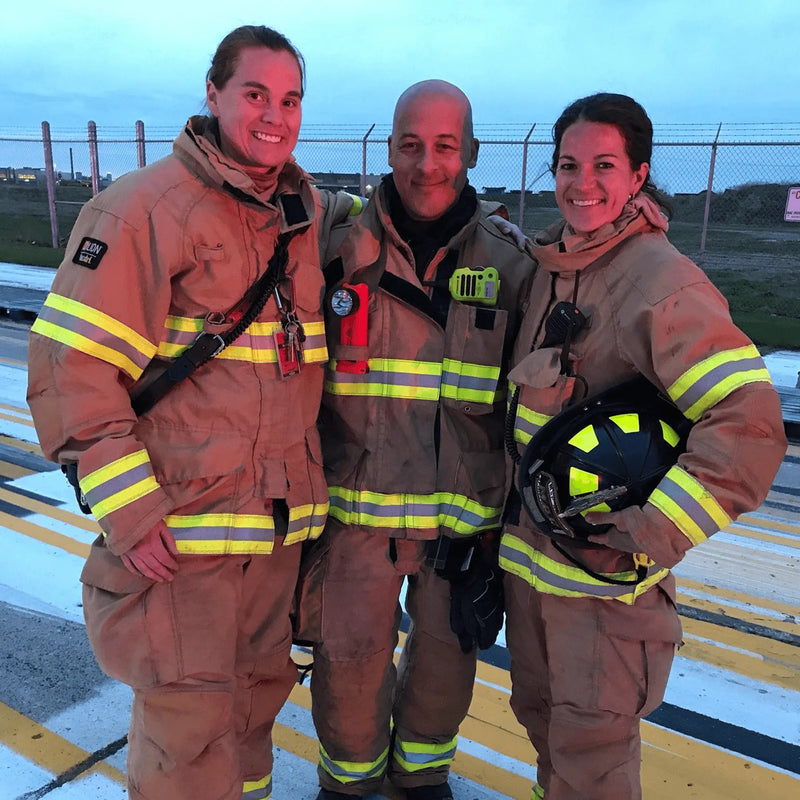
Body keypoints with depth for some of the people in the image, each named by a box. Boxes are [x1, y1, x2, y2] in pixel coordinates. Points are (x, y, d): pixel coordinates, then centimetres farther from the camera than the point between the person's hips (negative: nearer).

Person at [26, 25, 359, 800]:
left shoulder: (307, 214, 9)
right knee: (188, 723, 6)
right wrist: (128, 513, -17)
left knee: (258, 695, 22)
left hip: (278, 523, 6)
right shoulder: (145, 207, -11)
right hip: (177, 532, -6)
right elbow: (72, 363, -15)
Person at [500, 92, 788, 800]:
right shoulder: (547, 264, 6)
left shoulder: (665, 284, -18)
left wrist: (645, 538, -23)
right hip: (529, 551, 8)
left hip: (606, 575, -7)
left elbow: (749, 427, -24)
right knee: (539, 713, 24)